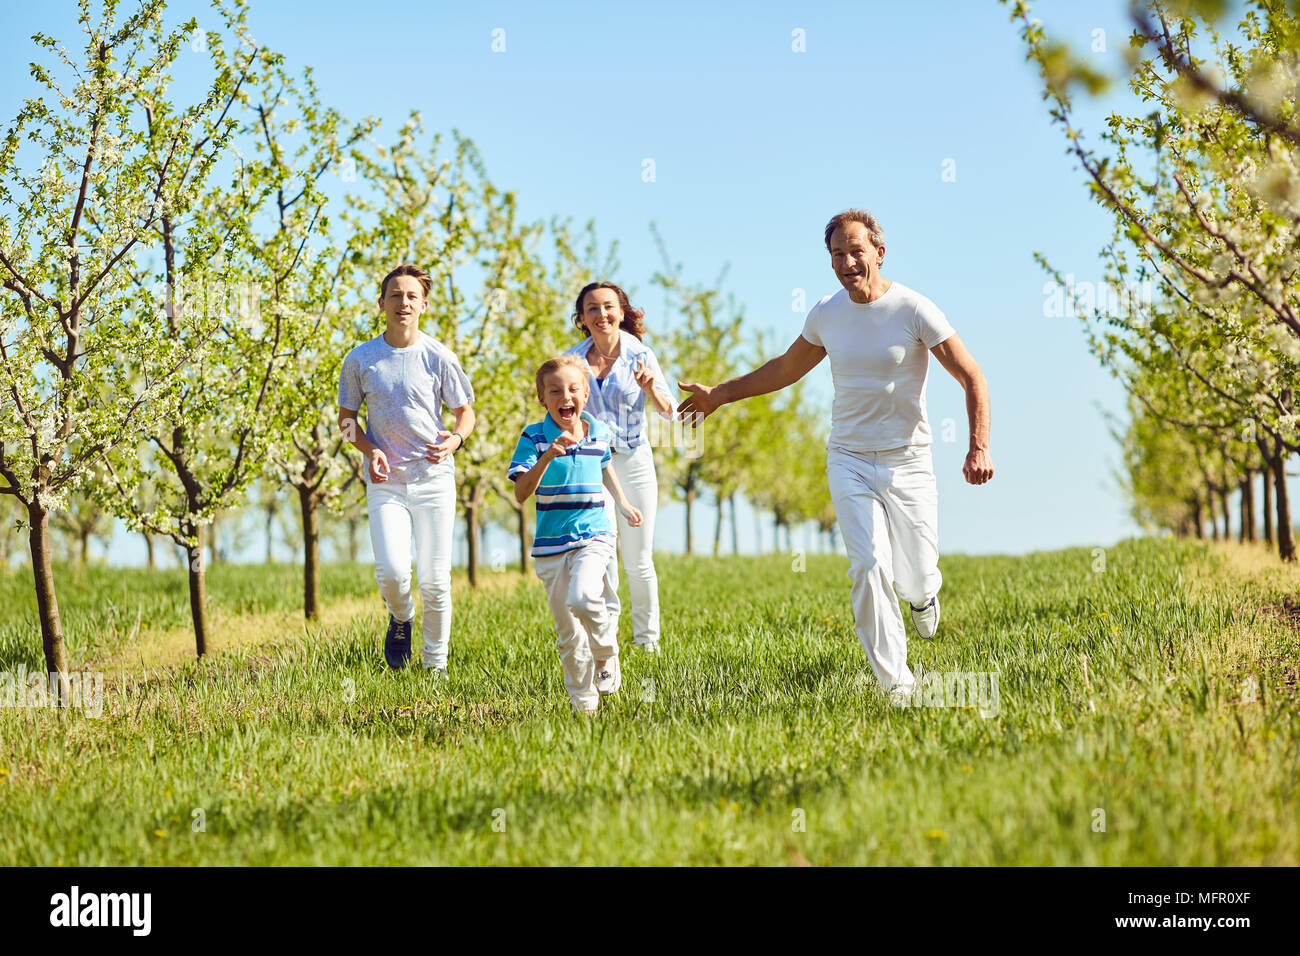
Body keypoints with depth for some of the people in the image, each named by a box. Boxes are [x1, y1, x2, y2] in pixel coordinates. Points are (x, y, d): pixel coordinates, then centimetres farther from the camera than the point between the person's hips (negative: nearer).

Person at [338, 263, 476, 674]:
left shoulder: (439, 357, -1)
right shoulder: (360, 359, 2)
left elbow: (465, 412, 8)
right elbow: (347, 417, 12)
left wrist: (455, 439, -14)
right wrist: (370, 450, -7)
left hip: (434, 477, 0)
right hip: (386, 481, 0)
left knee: (435, 579, -2)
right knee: (391, 571, -15)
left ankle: (436, 665, 15)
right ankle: (401, 617, 20)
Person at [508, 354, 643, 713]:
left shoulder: (600, 434, 3)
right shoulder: (534, 438, -7)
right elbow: (521, 493, -18)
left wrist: (623, 503, 31)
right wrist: (547, 457, -30)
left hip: (594, 537, 0)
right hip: (551, 545, 0)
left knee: (583, 598, -28)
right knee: (568, 633, 4)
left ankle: (607, 653, 0)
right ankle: (583, 699, 20)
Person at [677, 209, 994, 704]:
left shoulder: (913, 309, -11)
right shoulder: (826, 314, 2)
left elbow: (972, 379, -11)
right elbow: (787, 368, 20)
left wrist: (979, 448, -24)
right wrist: (720, 394, 21)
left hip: (907, 460, -2)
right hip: (850, 459, 2)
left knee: (916, 578, 3)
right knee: (869, 566, -14)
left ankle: (923, 592, 43)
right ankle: (897, 685, -6)